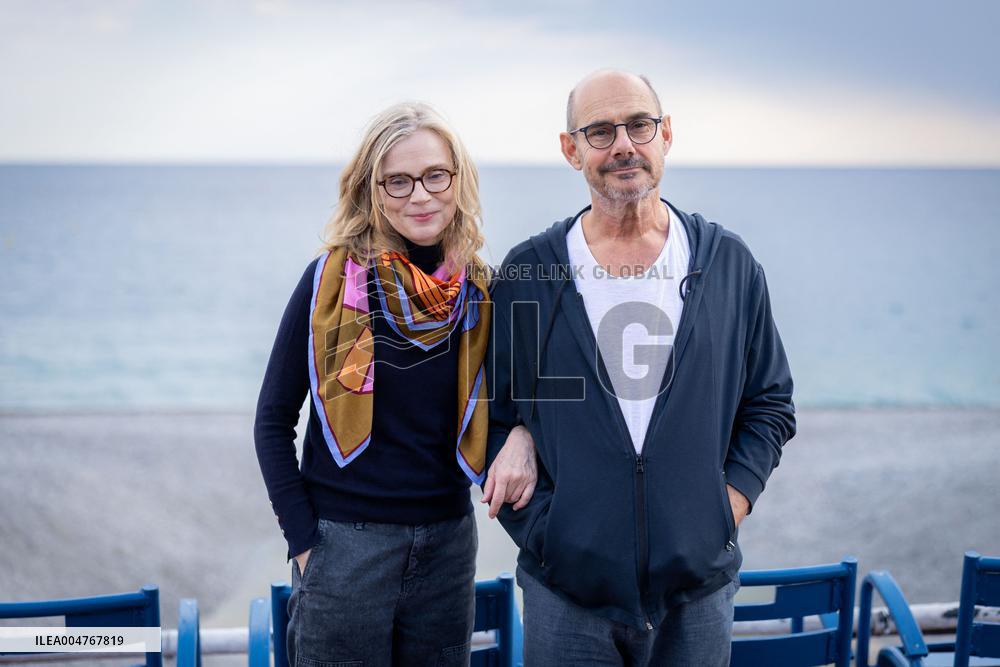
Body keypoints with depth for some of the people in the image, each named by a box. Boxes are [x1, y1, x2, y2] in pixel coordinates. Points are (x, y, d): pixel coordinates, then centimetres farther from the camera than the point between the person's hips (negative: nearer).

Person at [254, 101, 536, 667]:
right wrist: (303, 541, -8)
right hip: (344, 542, -3)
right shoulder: (334, 280, -7)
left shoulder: (481, 291, 1)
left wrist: (523, 436, -12)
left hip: (448, 543, 3)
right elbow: (274, 420, -3)